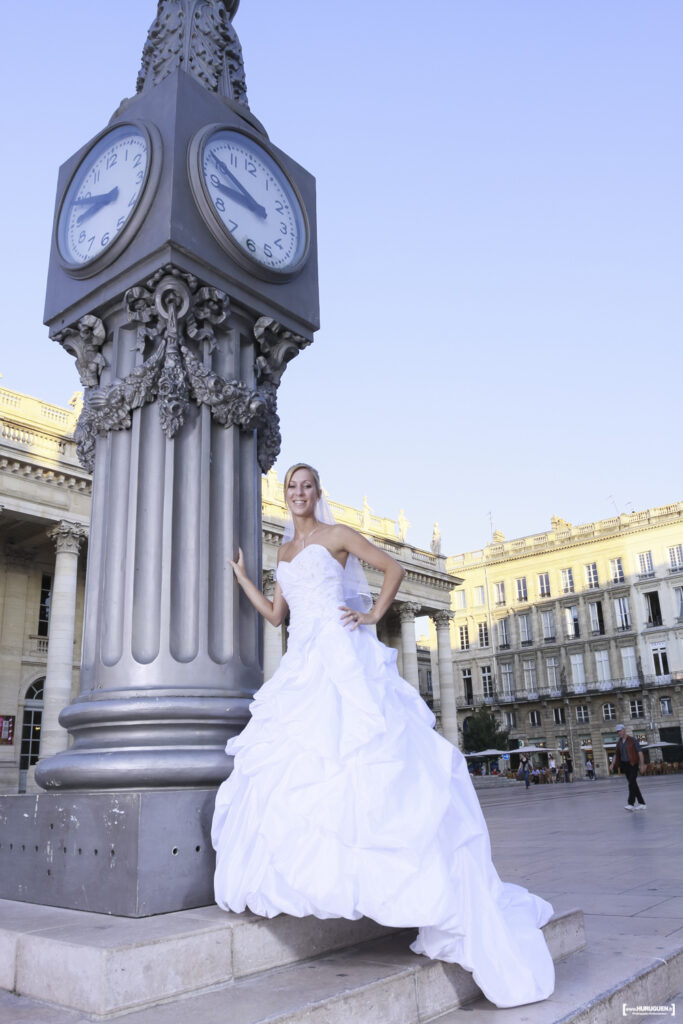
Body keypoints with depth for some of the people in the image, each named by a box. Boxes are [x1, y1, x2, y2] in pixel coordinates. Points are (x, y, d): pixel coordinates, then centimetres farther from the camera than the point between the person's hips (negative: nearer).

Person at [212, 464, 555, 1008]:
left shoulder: (336, 534, 4)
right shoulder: (284, 550, 22)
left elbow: (393, 568, 4)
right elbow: (275, 614, 21)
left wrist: (372, 616, -5)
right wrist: (240, 574, 23)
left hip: (343, 660, -7)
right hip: (302, 666, 7)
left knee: (360, 749, -16)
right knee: (284, 762, -2)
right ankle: (289, 868, 8)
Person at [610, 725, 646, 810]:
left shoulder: (633, 740, -6)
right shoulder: (619, 742, 10)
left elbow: (640, 752, -10)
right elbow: (616, 755, 10)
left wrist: (642, 764, -17)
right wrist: (612, 764, -4)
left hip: (633, 764, -6)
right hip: (625, 765, 6)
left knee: (632, 783, -16)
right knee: (633, 784, 9)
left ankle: (631, 804, -21)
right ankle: (641, 803, 18)